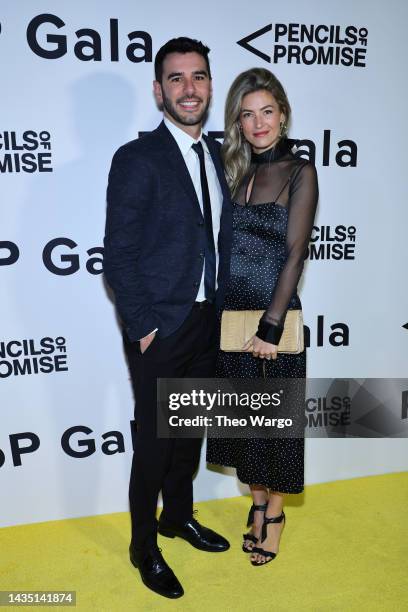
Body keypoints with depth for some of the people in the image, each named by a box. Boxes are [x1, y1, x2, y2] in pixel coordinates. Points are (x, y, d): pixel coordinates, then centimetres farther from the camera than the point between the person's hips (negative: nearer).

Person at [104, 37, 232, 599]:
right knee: (154, 442, 8)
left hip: (208, 322, 7)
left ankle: (179, 516, 45)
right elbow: (119, 255, -14)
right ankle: (145, 547, 33)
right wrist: (143, 328, -15)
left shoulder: (217, 152, 9)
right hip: (161, 329, -6)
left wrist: (222, 304, 6)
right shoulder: (137, 159, -12)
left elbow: (221, 235, 11)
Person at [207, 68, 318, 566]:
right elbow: (228, 247, 8)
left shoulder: (300, 172, -5)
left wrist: (271, 325, -17)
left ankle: (274, 512, 33)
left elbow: (295, 253, -12)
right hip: (231, 314, 5)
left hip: (275, 314, -5)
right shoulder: (237, 170, 10)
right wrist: (227, 314, 2)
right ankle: (256, 504, 37)